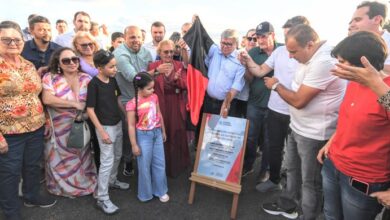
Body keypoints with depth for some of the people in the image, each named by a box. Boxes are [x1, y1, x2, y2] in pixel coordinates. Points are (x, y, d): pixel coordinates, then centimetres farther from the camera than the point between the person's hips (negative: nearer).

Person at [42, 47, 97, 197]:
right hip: (59, 129, -2)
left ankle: (84, 182, 34)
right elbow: (47, 100, -21)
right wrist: (75, 104, -21)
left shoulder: (86, 78, 0)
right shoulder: (50, 78, -7)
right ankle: (63, 187, 32)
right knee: (63, 159, 10)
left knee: (82, 156, 12)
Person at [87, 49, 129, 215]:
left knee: (117, 156, 21)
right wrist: (102, 132, -18)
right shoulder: (94, 84, -18)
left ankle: (112, 180, 44)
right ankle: (102, 199, 9)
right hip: (105, 127, -7)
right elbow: (90, 110, -18)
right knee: (107, 161, -3)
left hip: (118, 124, 7)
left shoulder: (113, 80, 1)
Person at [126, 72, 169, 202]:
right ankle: (146, 193, 30)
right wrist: (134, 145, -11)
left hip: (157, 133, 5)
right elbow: (131, 126, -13)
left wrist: (163, 131, 16)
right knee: (145, 166, 9)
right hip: (143, 136, -5)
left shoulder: (154, 97, -1)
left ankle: (161, 190, 33)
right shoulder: (132, 104, -18)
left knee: (160, 163, 14)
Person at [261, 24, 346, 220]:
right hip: (297, 127, 10)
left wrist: (276, 85, -10)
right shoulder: (311, 57, 5)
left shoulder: (324, 62, -27)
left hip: (313, 134, -10)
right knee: (292, 169, 23)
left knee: (310, 181, 8)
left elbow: (298, 100, -24)